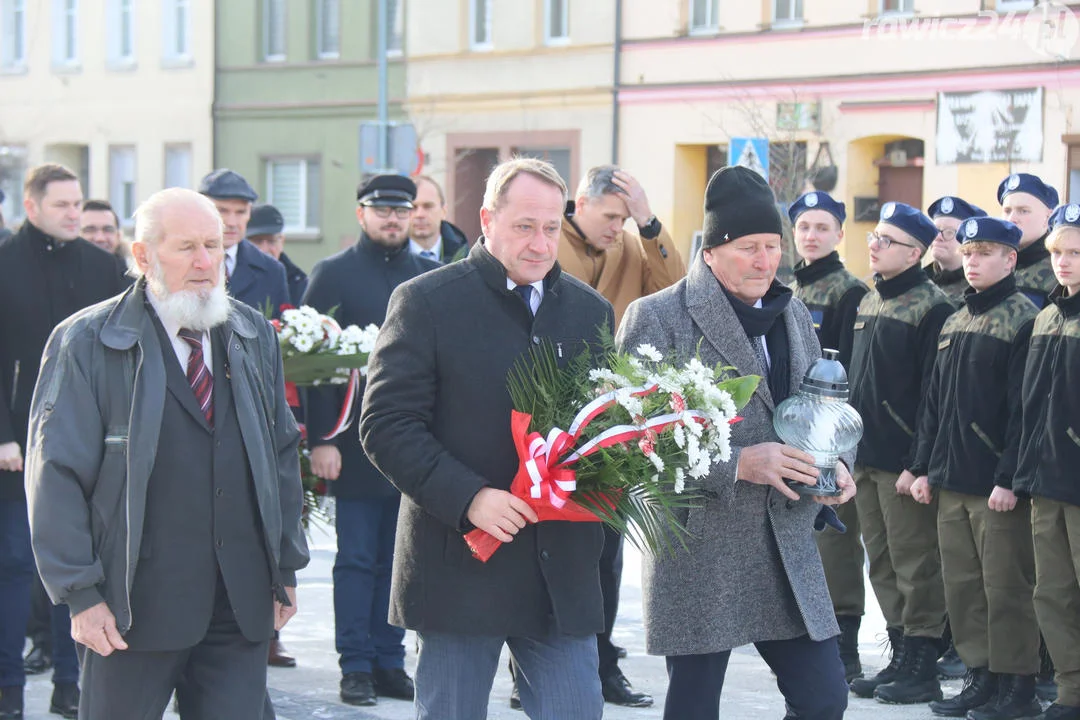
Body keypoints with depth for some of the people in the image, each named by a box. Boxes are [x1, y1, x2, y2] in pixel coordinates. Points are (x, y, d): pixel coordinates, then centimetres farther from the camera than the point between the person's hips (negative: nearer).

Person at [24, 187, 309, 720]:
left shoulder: (253, 337, 12)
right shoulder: (86, 343, -5)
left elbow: (282, 452, 18)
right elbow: (57, 473, -7)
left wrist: (286, 566, 14)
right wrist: (80, 592, -11)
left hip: (242, 606, 4)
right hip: (134, 606, -4)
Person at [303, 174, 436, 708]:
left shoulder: (432, 277, 10)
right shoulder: (333, 275, 2)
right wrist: (321, 438, -11)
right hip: (357, 443, -3)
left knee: (398, 559, 7)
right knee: (357, 559, 2)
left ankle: (389, 661, 15)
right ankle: (356, 665, 8)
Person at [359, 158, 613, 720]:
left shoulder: (591, 311, 12)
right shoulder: (426, 301, -3)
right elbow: (385, 425, -9)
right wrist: (467, 498, -20)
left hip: (562, 569, 4)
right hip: (459, 565, -4)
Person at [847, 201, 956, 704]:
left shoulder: (932, 307, -10)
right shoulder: (869, 303, 15)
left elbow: (934, 393, -15)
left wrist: (919, 462, -18)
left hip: (905, 459, -8)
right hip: (866, 456, 8)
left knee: (914, 566, -3)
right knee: (882, 564, 12)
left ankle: (922, 668, 3)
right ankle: (901, 658, 20)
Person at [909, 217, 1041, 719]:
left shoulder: (1024, 321, -8)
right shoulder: (954, 324, 16)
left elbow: (1025, 408, -14)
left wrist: (1010, 478, -18)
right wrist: (924, 467, 11)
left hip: (998, 484, -7)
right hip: (951, 480, 8)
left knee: (1006, 587, -3)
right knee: (962, 584, 10)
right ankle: (981, 677, 19)